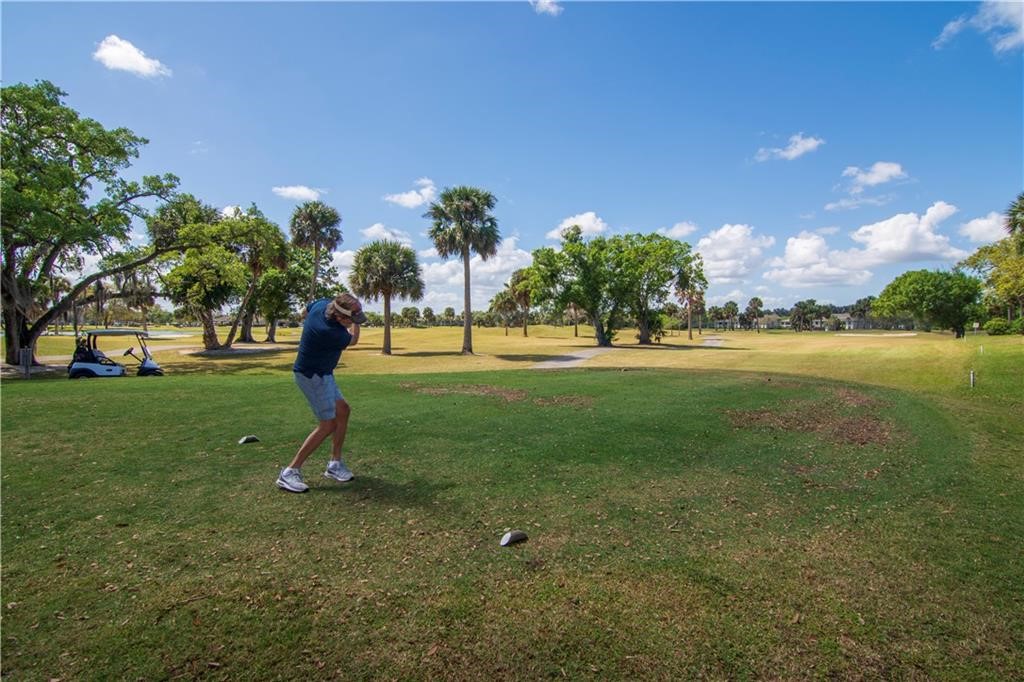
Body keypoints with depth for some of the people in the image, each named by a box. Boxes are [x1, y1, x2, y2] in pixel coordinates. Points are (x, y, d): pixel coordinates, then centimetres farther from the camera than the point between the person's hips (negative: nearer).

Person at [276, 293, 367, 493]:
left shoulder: (322, 303, -10)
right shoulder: (330, 332, -33)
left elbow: (305, 313, 15)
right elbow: (353, 340, -10)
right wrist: (354, 323, 1)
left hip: (321, 373, 10)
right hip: (313, 376, -10)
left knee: (343, 410, 10)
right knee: (328, 424, -7)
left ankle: (335, 464, 16)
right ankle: (290, 472, -1)